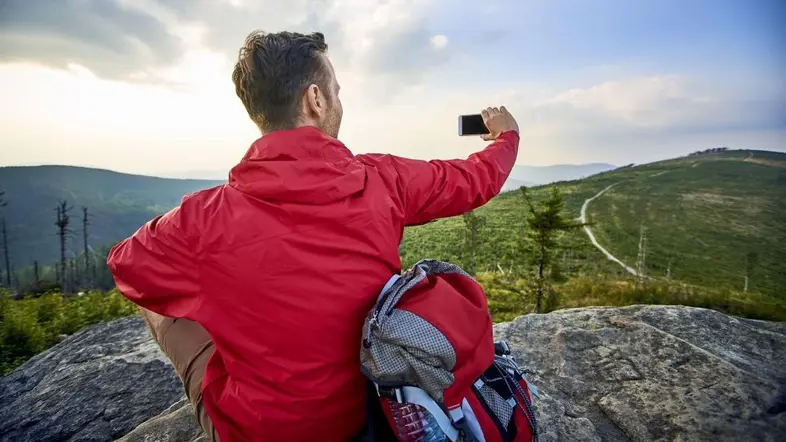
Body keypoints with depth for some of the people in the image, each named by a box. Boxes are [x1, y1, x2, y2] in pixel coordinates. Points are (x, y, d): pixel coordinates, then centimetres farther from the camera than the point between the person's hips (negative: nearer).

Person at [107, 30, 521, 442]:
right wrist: (507, 136, 22)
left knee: (156, 300, 14)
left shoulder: (205, 217, -22)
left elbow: (128, 266, 0)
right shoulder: (383, 182, -18)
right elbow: (475, 178, 1)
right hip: (364, 407, 3)